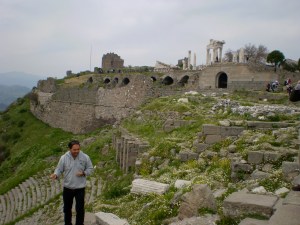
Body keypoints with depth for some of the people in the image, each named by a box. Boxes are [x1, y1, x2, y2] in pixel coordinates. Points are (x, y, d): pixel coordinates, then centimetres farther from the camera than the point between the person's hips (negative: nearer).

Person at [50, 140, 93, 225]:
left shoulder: (85, 157, -10)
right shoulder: (64, 158, -9)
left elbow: (90, 169, 1)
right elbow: (59, 170, -3)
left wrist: (83, 173, -18)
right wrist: (55, 175, -25)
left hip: (80, 188, -2)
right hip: (67, 188, 2)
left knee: (80, 209, 3)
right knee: (67, 208, 17)